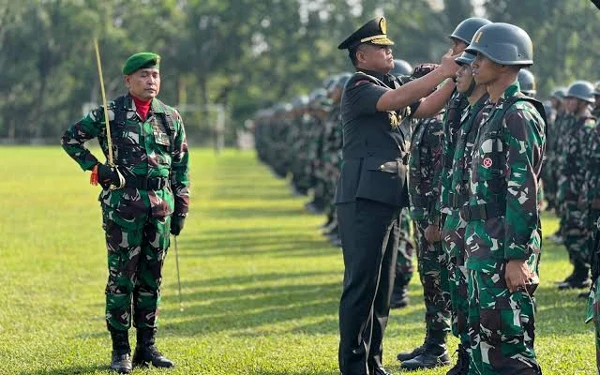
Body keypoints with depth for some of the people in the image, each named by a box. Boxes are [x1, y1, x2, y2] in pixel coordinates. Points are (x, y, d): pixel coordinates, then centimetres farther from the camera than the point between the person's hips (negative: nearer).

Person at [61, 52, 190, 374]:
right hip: (122, 204, -4)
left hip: (160, 204, 4)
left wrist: (181, 209, 10)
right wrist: (96, 168, -5)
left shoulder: (171, 118, 9)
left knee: (151, 277, 8)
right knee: (122, 276, -2)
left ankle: (147, 347, 15)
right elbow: (70, 138, 5)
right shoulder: (110, 114, -2)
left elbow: (181, 167, 14)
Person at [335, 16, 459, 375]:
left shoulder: (388, 85, 18)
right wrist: (441, 72, -24)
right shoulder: (358, 87, -9)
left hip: (389, 198, 9)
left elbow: (426, 109, 14)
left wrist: (455, 78, 1)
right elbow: (396, 99, -26)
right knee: (361, 284, -7)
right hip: (364, 198, -9)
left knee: (382, 285, 13)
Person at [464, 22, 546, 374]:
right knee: (482, 335, 13)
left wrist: (518, 256, -22)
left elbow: (524, 190, -19)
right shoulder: (491, 113, 17)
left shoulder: (519, 115, -13)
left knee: (510, 337, -9)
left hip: (507, 248, -10)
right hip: (483, 246, 10)